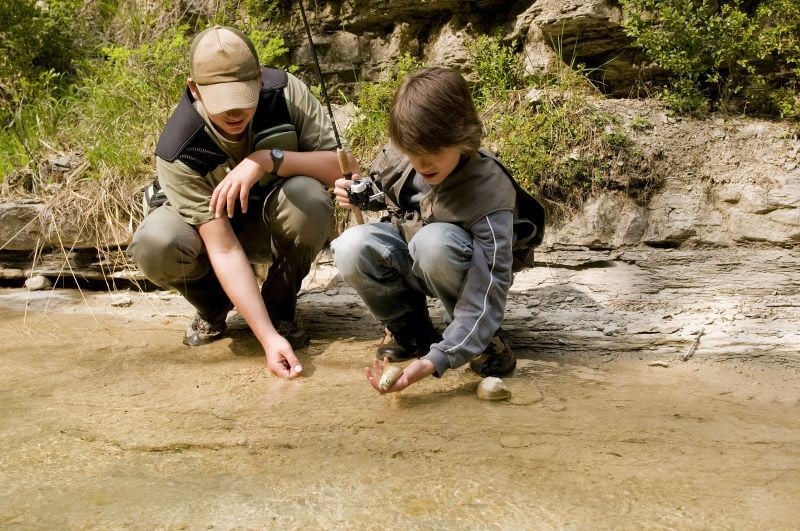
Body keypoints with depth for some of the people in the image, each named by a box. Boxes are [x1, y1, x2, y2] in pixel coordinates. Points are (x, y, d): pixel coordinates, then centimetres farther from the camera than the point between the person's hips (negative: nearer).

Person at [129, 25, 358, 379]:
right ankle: (213, 307, 1)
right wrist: (268, 338, -42)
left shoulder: (285, 91, -26)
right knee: (154, 245, -34)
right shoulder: (178, 151, -31)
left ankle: (280, 310, -7)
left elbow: (345, 166, -28)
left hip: (271, 221, 1)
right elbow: (224, 249, -35)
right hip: (208, 228, -1)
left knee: (308, 197, -34)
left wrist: (268, 160, -42)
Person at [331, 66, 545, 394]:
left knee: (435, 241, -40)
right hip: (409, 257, 4)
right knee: (352, 249, -29)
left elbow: (487, 294, -35)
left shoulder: (488, 193, -32)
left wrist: (435, 361, -46)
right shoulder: (399, 154, -18)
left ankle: (481, 337, -11)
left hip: (455, 265, -4)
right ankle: (408, 327, -2)